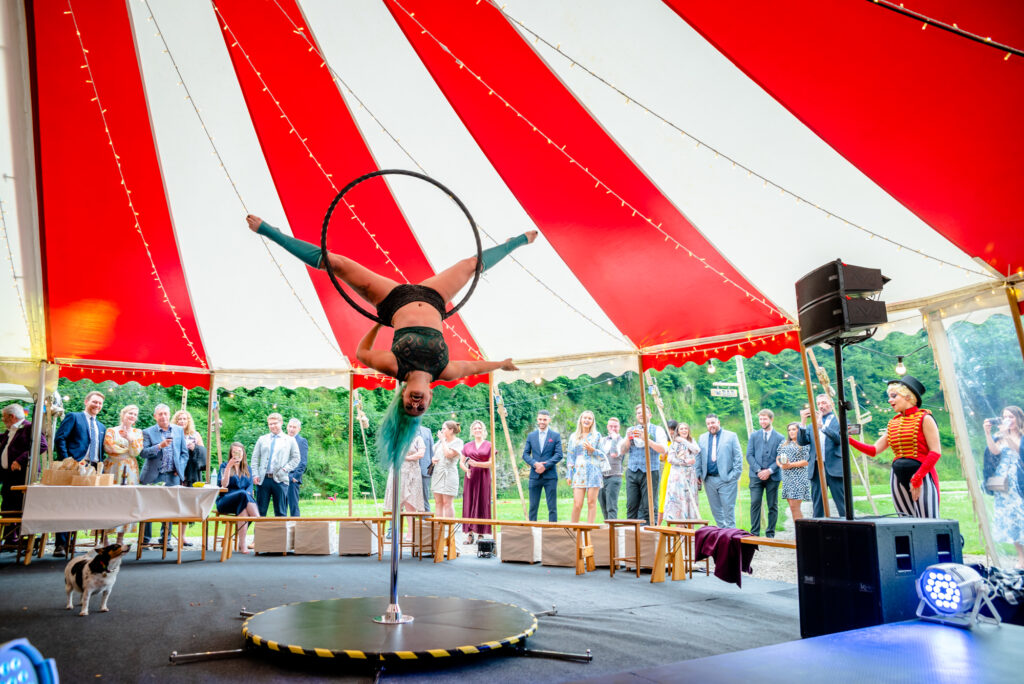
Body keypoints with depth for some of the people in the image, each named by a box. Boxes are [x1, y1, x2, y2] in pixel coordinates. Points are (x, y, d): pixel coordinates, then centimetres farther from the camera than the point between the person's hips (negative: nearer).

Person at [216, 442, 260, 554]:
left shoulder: (246, 468, 20)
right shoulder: (224, 465, 10)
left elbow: (250, 486, 11)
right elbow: (224, 484, -7)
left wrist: (248, 494, -12)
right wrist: (229, 467, -16)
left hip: (243, 501, 3)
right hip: (225, 502, -3)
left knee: (244, 510, -36)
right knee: (242, 494, -37)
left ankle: (242, 544, -42)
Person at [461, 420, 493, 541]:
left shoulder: (489, 445, 4)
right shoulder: (467, 446, 13)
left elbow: (491, 463, -3)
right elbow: (461, 462, 13)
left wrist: (476, 464, -15)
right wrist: (466, 470, -7)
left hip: (483, 477, -2)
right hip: (470, 477, 3)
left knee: (482, 504, -3)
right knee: (469, 503, -1)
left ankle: (481, 534, 0)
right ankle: (470, 534, 2)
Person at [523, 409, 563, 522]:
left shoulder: (555, 436, 4)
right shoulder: (531, 436, 11)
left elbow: (559, 455, -4)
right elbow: (525, 454, 6)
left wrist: (545, 466, -14)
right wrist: (535, 464, -12)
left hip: (550, 476, -2)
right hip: (535, 475, 2)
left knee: (552, 507, -1)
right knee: (533, 506, 5)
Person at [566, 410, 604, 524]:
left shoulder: (597, 435, 11)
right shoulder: (573, 436, 14)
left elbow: (603, 455, 9)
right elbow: (570, 456, 14)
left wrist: (592, 450, -9)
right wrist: (569, 474, 8)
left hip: (593, 471, 0)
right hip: (579, 473, 0)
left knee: (592, 502, -4)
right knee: (577, 504, -8)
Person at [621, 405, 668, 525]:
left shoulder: (657, 430, 7)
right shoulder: (631, 430, 18)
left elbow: (663, 449, -8)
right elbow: (622, 451, 13)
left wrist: (646, 438, -15)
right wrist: (628, 438, -5)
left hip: (650, 471, -3)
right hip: (632, 471, 3)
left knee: (649, 505, -6)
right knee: (631, 505, 0)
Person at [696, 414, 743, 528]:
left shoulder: (731, 436, 2)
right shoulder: (702, 438, 14)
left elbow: (738, 456, -1)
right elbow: (699, 458, 14)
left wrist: (735, 474, -8)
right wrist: (699, 473, 5)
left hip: (727, 479, -4)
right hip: (709, 480, 4)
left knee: (728, 509, -4)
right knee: (715, 509, 9)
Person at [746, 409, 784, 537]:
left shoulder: (779, 437, 5)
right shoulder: (754, 436, 11)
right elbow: (749, 455, 4)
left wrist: (769, 471, -12)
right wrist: (758, 470, -9)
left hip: (773, 476, -1)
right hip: (756, 476, 1)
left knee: (773, 506, 4)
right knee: (755, 503, -6)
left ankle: (770, 534, 12)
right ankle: (754, 533, 0)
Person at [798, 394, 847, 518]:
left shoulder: (840, 420, 6)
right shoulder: (812, 425, 18)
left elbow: (840, 438, -11)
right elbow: (801, 441, 5)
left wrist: (822, 426, -19)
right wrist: (803, 422, -7)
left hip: (834, 468, -4)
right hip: (816, 469, 4)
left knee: (842, 505, -4)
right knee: (817, 505, 7)